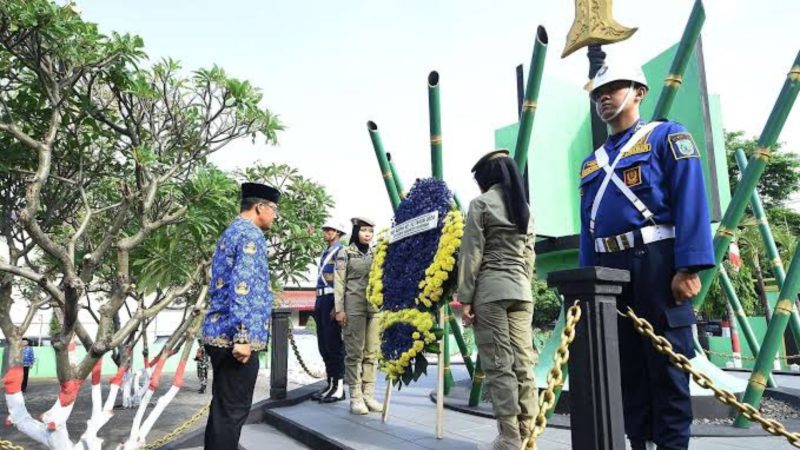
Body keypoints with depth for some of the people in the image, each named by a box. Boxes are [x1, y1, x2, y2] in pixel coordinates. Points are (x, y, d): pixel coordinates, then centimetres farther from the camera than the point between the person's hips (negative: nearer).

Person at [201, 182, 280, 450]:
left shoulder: (230, 232, 19)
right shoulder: (250, 234, -12)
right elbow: (242, 287, -23)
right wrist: (243, 336, -25)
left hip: (219, 333, 10)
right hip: (234, 337, -10)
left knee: (222, 407, 17)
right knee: (233, 410, -1)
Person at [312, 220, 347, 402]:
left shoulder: (341, 252, -8)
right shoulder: (325, 253, 20)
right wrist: (317, 304, 20)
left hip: (332, 300, -9)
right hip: (321, 300, 9)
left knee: (334, 345, -6)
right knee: (323, 346, 11)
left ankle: (339, 387, 1)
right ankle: (331, 384, 18)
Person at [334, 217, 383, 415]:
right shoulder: (345, 253, 3)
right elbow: (339, 282, -1)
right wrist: (339, 309, -8)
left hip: (375, 307, 4)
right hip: (354, 307, -4)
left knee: (372, 352, 4)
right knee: (354, 352, -3)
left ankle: (368, 394, 11)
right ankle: (355, 397, 3)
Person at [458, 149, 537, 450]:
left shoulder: (481, 203, -3)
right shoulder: (525, 208, 17)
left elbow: (471, 254, -8)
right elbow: (528, 256, 17)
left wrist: (465, 299, -7)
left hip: (490, 290, -6)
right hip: (521, 290, 6)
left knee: (498, 366, -4)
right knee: (523, 363, 6)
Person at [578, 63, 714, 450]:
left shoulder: (666, 136, 4)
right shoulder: (592, 163, 21)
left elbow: (691, 203, -8)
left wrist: (689, 267, -18)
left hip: (655, 263, -6)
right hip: (609, 270, 6)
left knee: (667, 363, 0)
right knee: (627, 365, 10)